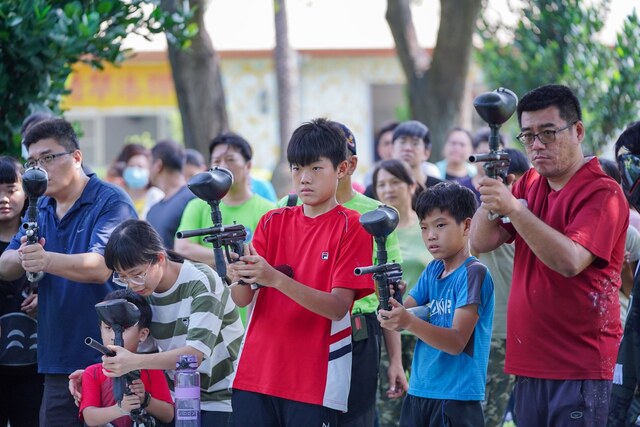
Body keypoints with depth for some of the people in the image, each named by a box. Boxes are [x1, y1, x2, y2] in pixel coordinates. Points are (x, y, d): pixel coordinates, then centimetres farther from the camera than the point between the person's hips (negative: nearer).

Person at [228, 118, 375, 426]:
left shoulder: (352, 227, -3)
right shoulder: (272, 222, 10)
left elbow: (338, 306, -13)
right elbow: (242, 299, 2)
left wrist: (275, 278, -25)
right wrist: (239, 276, -23)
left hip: (315, 381, -4)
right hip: (256, 373, 4)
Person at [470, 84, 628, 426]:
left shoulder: (602, 193, -10)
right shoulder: (529, 183, 13)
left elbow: (570, 260, -24)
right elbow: (481, 243, 7)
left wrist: (514, 208, -30)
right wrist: (490, 191, -9)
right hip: (529, 366, 7)